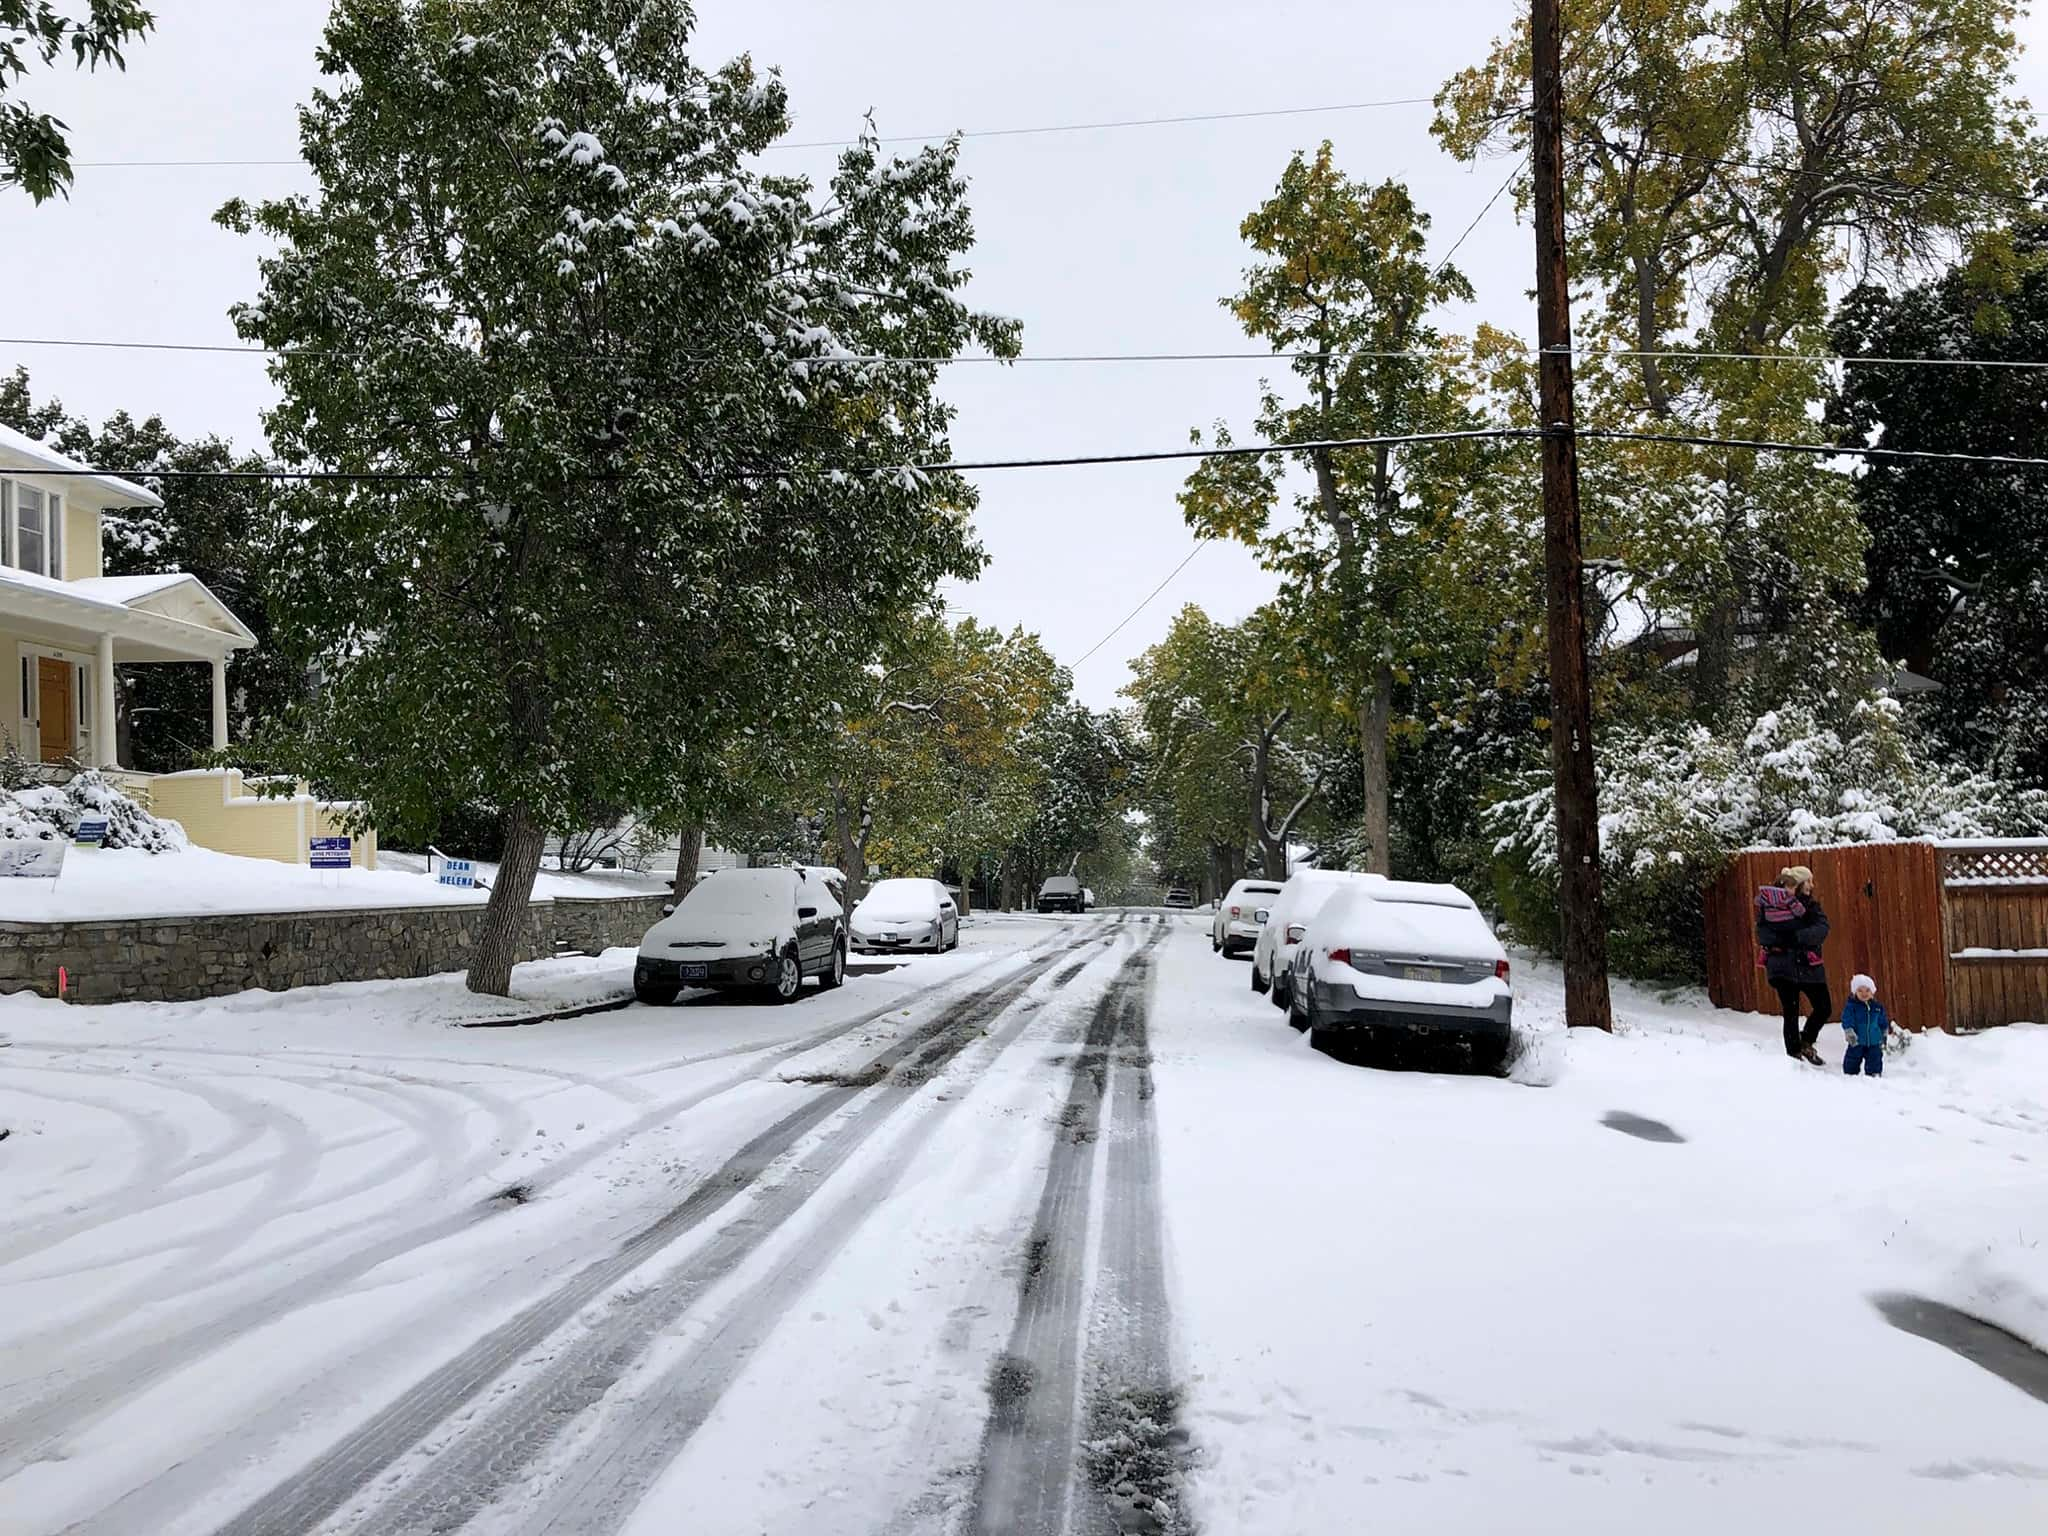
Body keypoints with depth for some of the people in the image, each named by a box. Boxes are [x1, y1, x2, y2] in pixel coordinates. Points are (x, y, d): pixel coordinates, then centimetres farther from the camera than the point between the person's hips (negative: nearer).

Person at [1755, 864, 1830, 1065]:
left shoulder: (1811, 904, 7)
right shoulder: (1769, 903, -3)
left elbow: (1821, 929, -10)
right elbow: (1761, 934, -9)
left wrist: (1795, 937, -24)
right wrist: (1781, 939, -27)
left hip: (1809, 966, 4)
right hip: (1782, 967, -4)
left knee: (1824, 1008, 5)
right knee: (1791, 1013, -1)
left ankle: (1805, 1043, 28)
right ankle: (1794, 1054, 11)